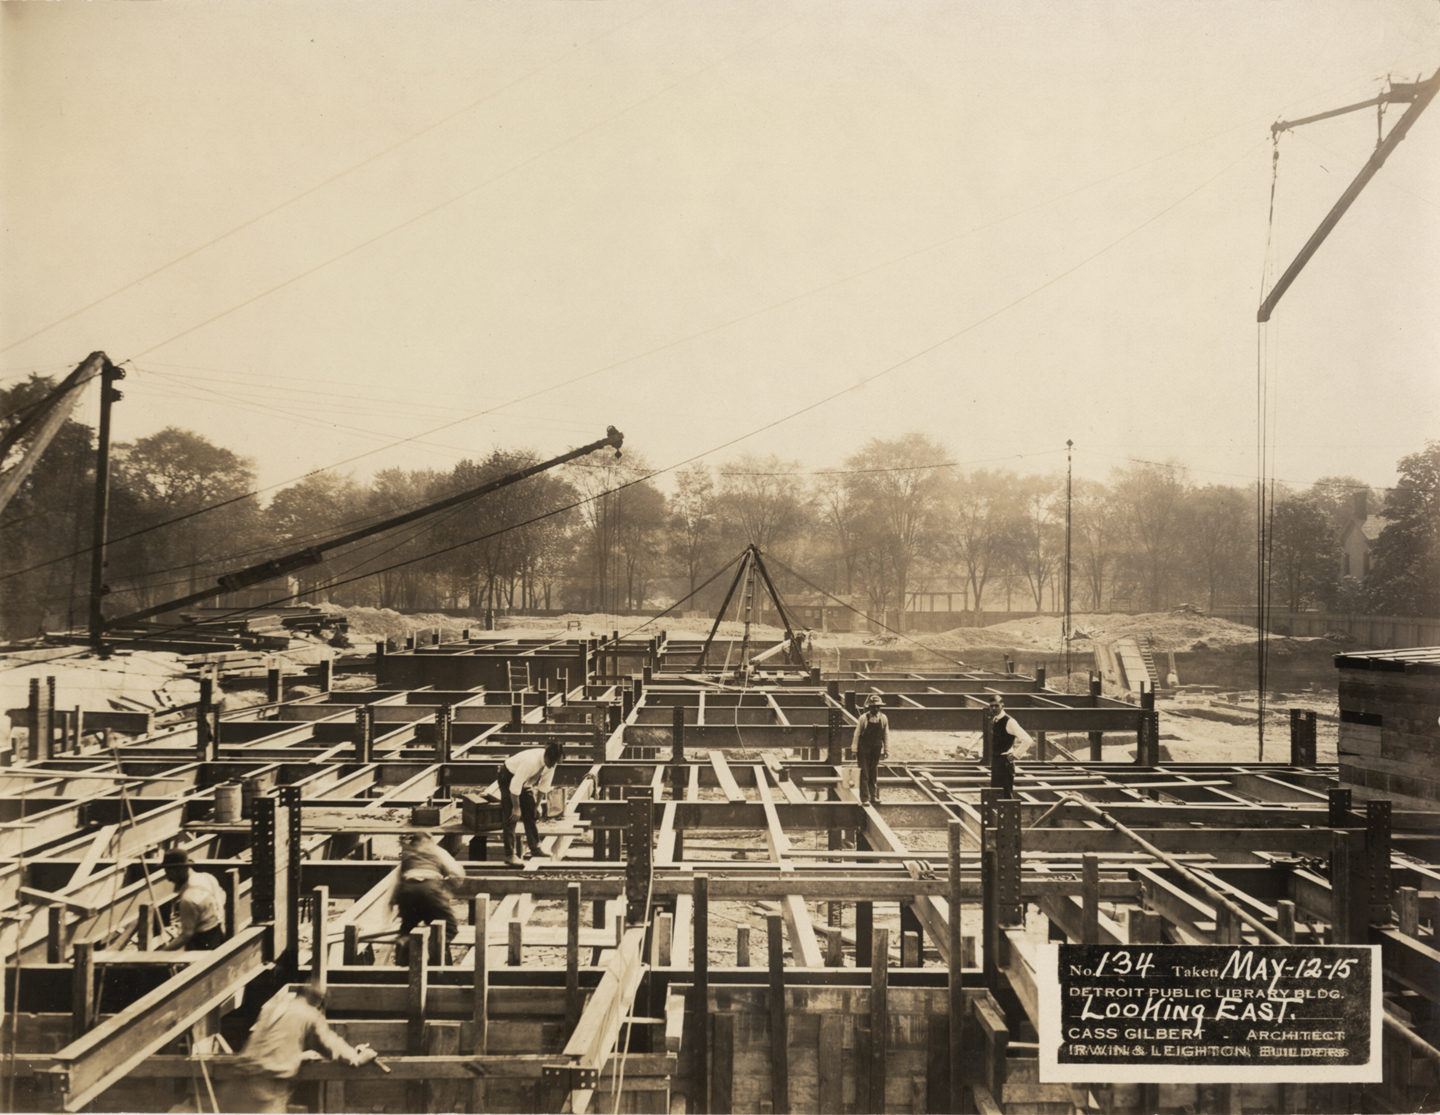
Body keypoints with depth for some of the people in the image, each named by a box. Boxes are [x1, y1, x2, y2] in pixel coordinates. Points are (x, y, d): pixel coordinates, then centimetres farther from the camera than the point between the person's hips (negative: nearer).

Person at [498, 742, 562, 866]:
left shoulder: (551, 762, -17)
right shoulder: (531, 761, -39)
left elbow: (544, 786, -1)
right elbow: (514, 786, -33)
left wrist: (538, 804, -3)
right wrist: (516, 808, -24)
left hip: (526, 781, 7)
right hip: (509, 778, -7)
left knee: (531, 812, 6)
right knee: (512, 817, -11)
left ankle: (535, 848, 18)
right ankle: (509, 855, -7)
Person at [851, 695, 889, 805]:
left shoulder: (883, 718, -1)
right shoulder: (863, 718, -10)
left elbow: (886, 735, 5)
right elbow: (857, 734, -5)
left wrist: (886, 750, 3)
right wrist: (854, 749, -5)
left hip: (876, 750, 3)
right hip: (863, 749, -3)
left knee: (874, 775, 12)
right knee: (864, 774, -1)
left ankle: (874, 796, 22)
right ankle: (865, 798, 3)